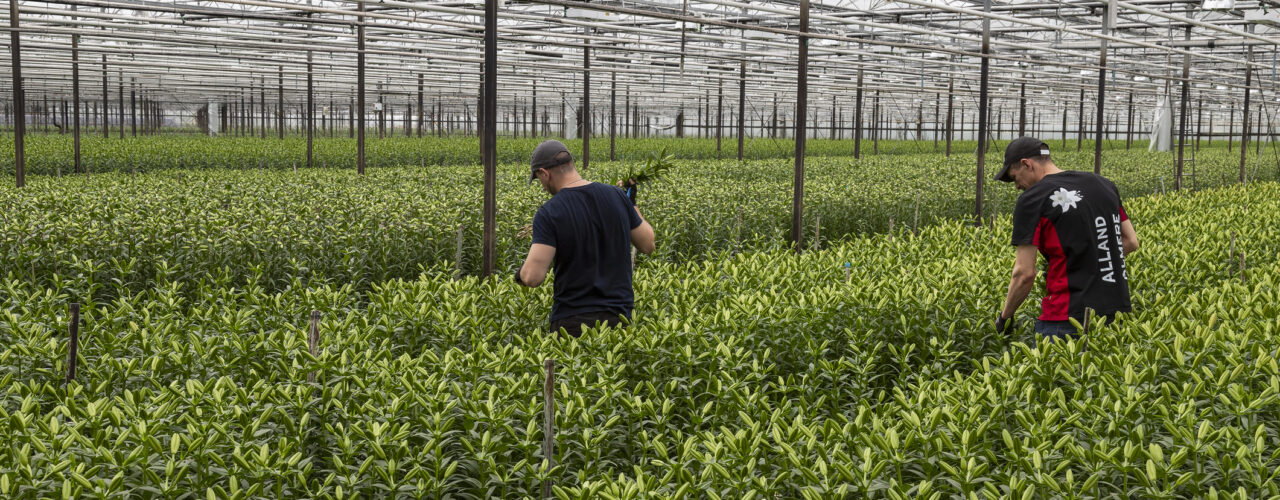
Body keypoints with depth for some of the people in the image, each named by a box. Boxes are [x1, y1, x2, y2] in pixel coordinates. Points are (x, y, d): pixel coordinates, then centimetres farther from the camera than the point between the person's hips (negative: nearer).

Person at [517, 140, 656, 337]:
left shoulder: (549, 213, -14)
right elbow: (648, 245, 10)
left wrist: (521, 275, 4)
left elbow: (534, 276, -20)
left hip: (573, 320, -4)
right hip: (618, 317, 4)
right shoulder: (616, 196, 0)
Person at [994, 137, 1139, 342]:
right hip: (1115, 311, 7)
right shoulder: (1103, 184, 12)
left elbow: (1025, 273, -12)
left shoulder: (1032, 199, -9)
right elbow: (1131, 242, 17)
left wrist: (1005, 316, 1)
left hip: (1069, 318, -7)